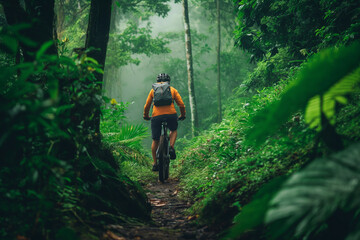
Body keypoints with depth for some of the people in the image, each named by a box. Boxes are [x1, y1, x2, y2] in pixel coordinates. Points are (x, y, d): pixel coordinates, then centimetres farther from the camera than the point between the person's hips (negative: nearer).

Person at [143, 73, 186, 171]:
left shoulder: (153, 90, 19)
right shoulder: (172, 90, 17)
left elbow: (147, 106, 18)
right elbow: (181, 105, 14)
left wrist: (146, 116, 35)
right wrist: (182, 115, 30)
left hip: (156, 116, 0)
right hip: (171, 115, 0)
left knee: (155, 141, 13)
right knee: (174, 130, 30)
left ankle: (155, 164, 13)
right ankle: (171, 148, 7)